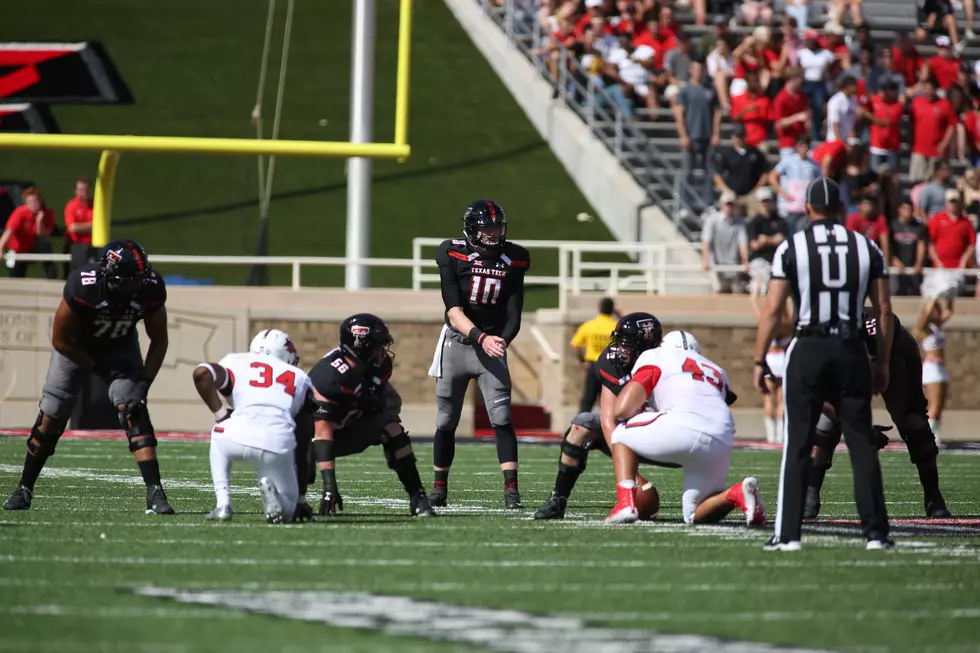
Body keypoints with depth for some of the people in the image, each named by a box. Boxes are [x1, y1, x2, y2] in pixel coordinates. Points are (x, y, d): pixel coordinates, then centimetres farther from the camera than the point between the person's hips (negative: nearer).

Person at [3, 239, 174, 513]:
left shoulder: (150, 289, -28)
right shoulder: (82, 287, -37)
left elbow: (159, 341, -12)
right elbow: (60, 340, -22)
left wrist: (144, 382, -21)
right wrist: (98, 367, -21)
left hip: (120, 347, 1)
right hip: (75, 347, -1)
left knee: (134, 410, -18)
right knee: (51, 417, 0)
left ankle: (155, 493, -20)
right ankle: (24, 489, 19)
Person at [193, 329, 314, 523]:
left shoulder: (236, 363, 24)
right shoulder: (300, 379, 30)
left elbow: (202, 373, -1)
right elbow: (302, 448, 32)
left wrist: (219, 413, 14)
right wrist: (300, 498, 40)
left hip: (237, 438, 0)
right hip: (278, 446, 0)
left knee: (219, 436, 38)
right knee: (286, 511, 24)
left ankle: (223, 504, 18)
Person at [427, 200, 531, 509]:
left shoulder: (514, 258, -3)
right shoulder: (452, 254, -10)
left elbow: (514, 313, -3)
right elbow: (454, 310, -16)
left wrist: (504, 339, -23)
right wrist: (481, 338, -29)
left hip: (493, 344, 1)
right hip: (457, 342, -1)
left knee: (501, 417, -13)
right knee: (446, 421, 8)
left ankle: (511, 489, -17)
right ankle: (439, 488, 23)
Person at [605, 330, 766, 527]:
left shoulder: (655, 358, 19)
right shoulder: (716, 371, 37)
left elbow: (622, 410, 10)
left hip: (685, 429, -5)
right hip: (722, 443, 5)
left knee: (622, 434, 24)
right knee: (695, 515, 22)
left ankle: (625, 503, 3)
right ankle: (738, 493, -8)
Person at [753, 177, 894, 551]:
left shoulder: (792, 248, -2)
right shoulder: (867, 248, 6)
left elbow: (773, 310, -4)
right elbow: (884, 309, 6)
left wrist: (759, 361, 2)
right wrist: (882, 363, 14)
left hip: (808, 351, -2)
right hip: (851, 350, 2)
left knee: (797, 446, 2)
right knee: (862, 445, 8)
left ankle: (788, 533, -1)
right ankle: (875, 531, 7)